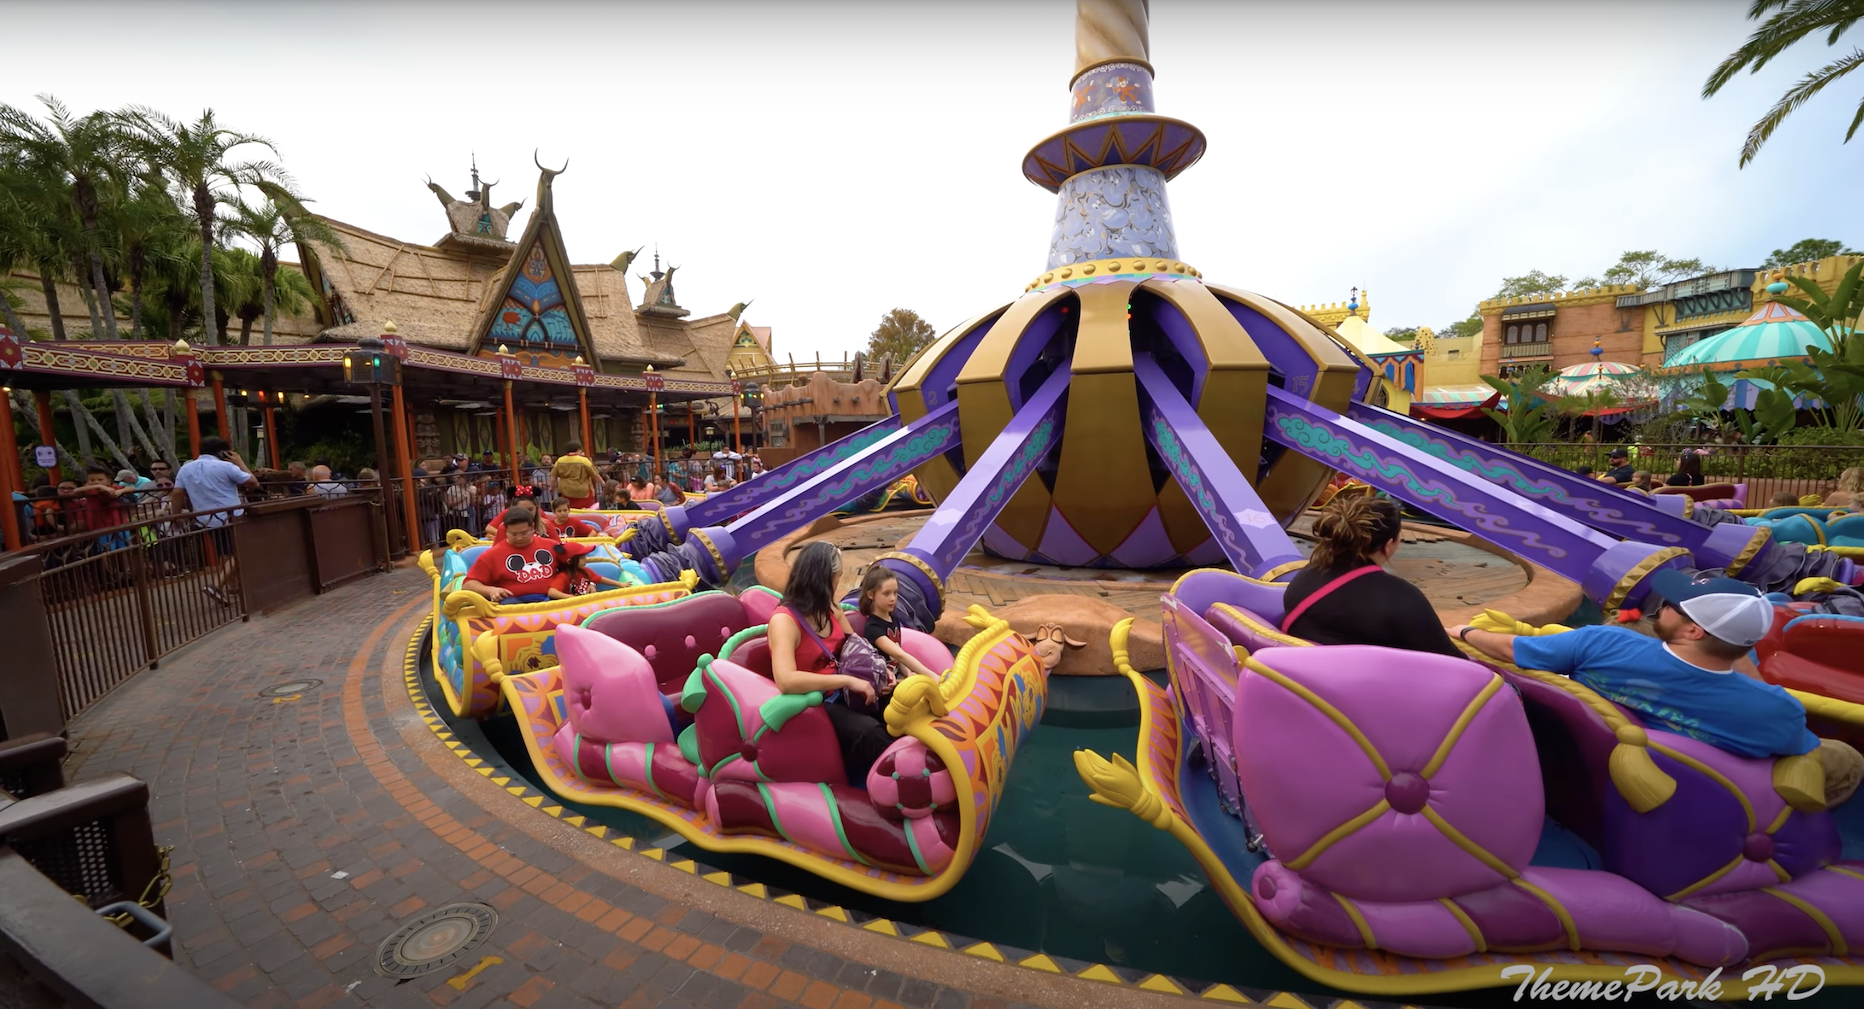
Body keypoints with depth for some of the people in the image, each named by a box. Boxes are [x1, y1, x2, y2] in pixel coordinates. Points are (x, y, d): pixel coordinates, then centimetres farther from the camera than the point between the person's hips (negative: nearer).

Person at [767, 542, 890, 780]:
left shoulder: (831, 609, 3)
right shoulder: (784, 620, -19)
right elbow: (786, 680, -34)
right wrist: (848, 680, -30)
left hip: (840, 694, 7)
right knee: (870, 733, -31)